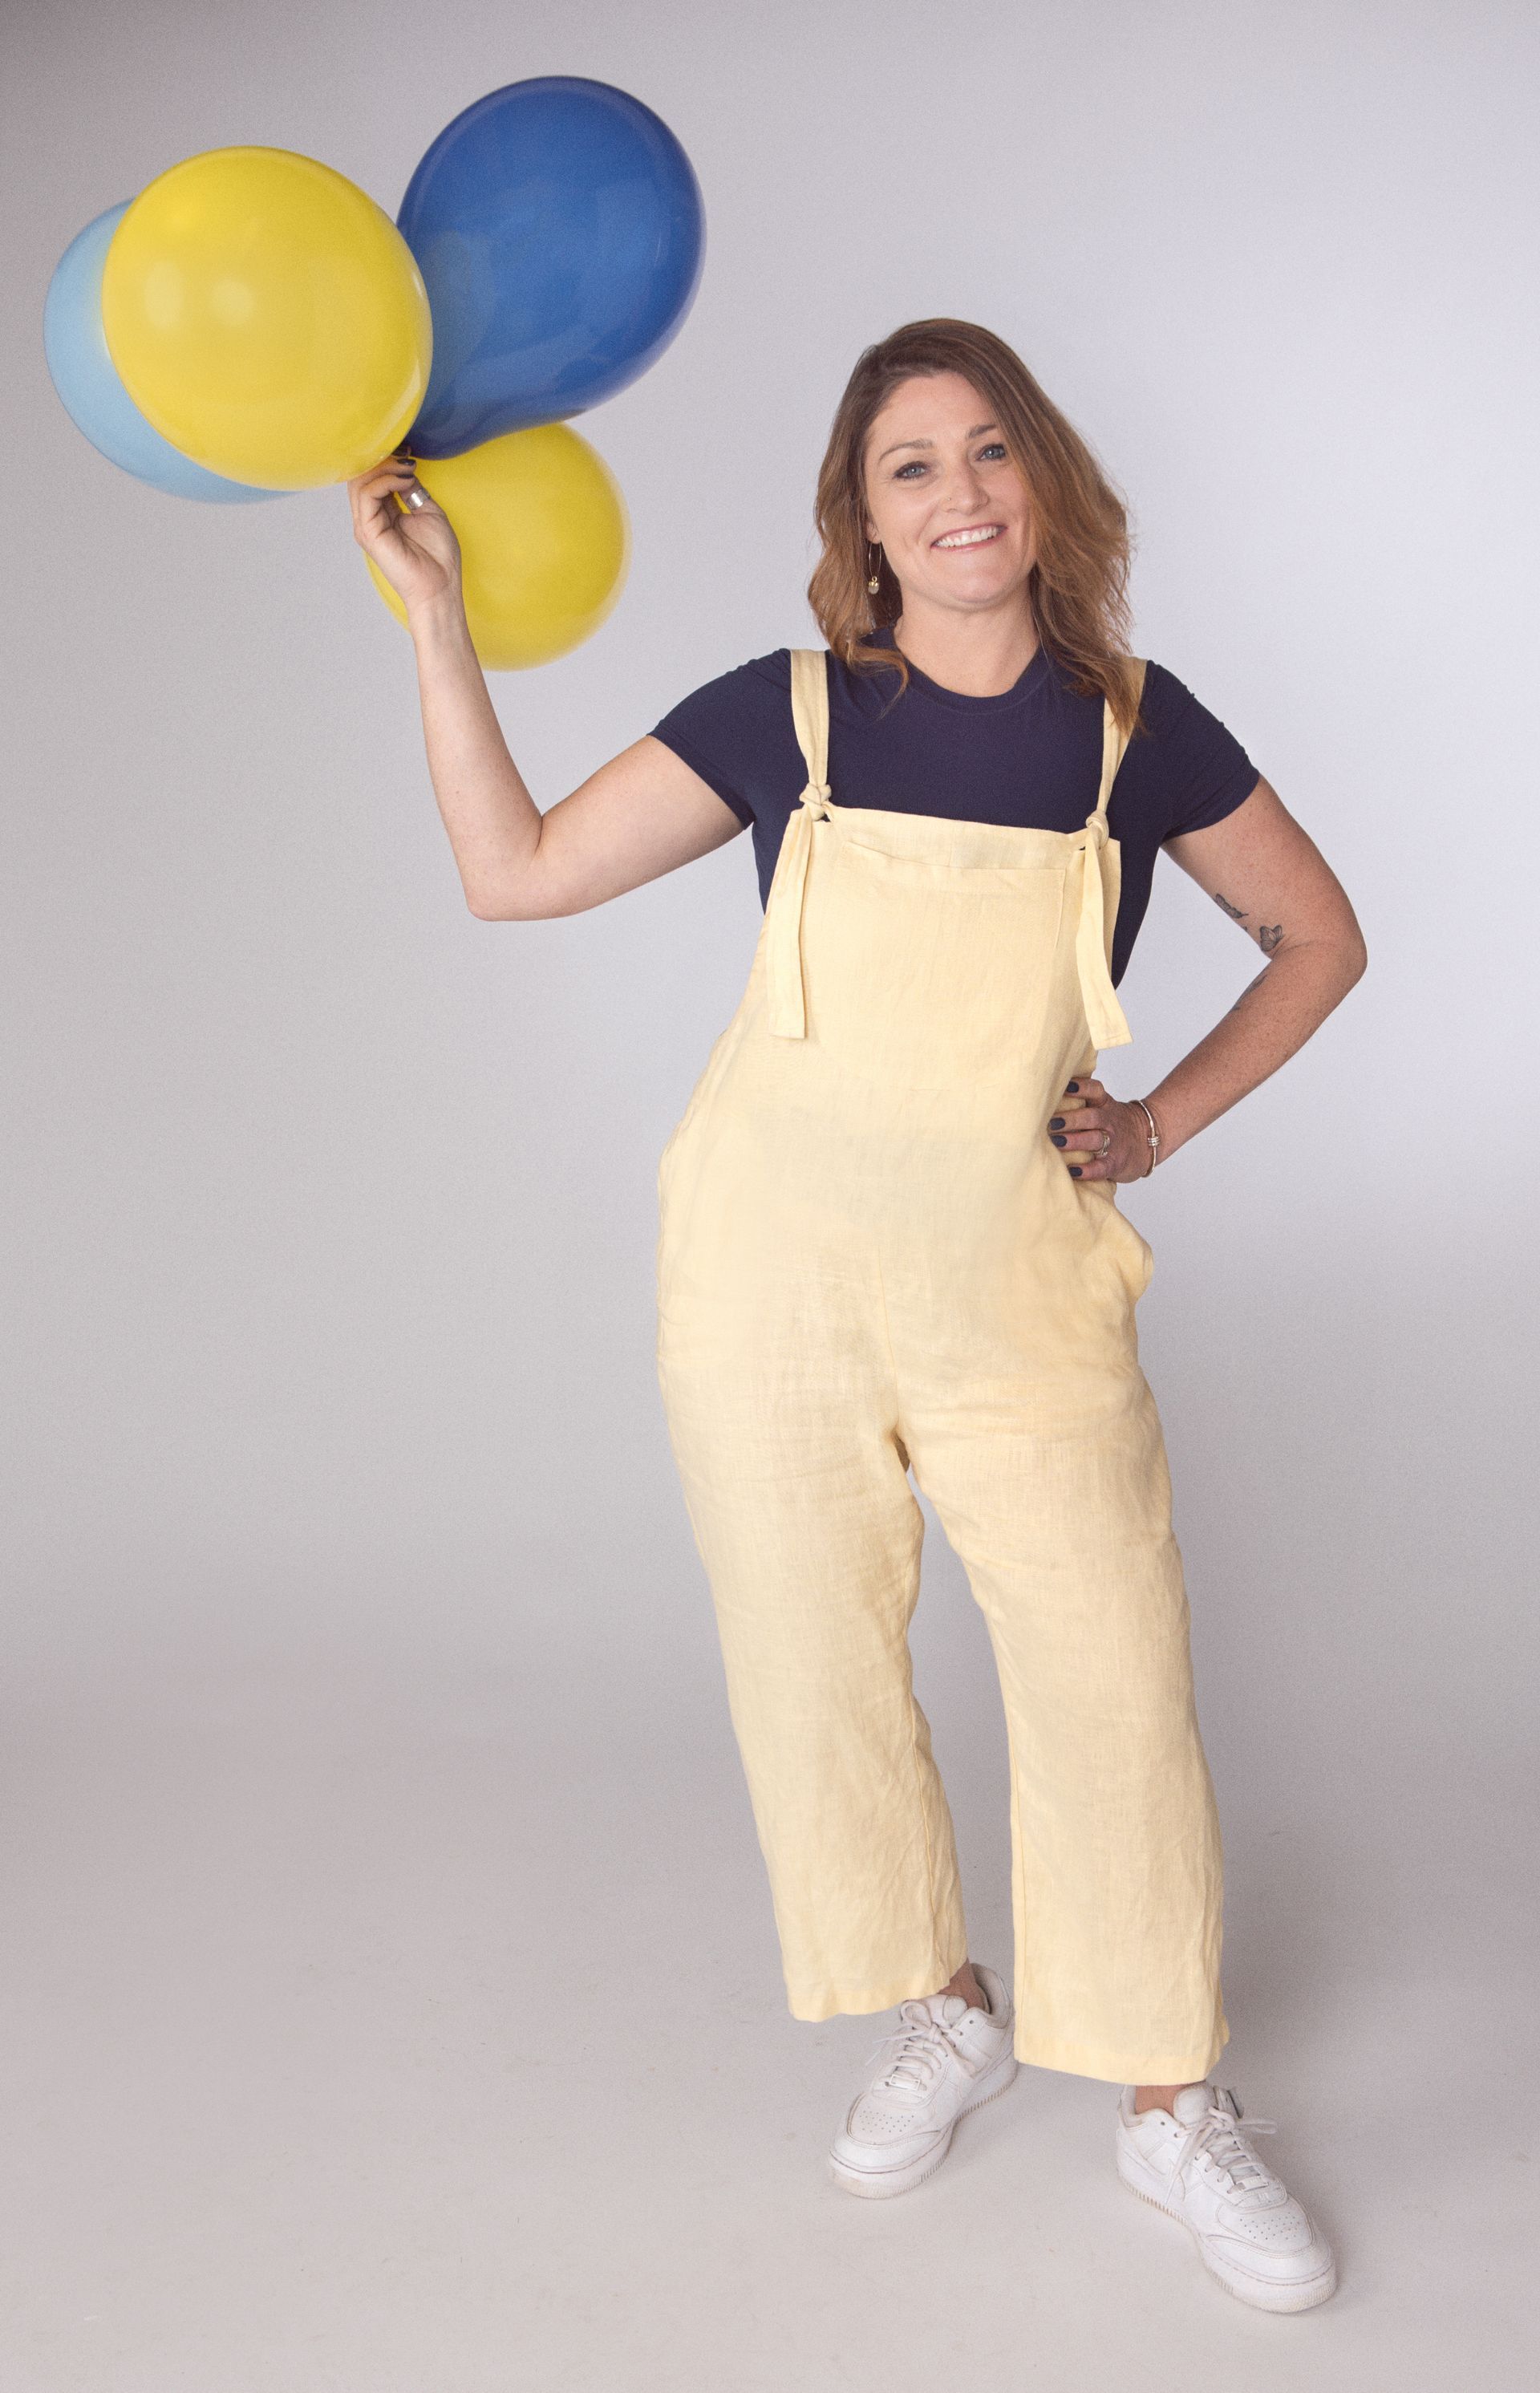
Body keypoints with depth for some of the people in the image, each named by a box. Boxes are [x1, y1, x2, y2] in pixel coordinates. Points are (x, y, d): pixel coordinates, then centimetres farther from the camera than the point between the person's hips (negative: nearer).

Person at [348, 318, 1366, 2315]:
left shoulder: (1134, 727, -2)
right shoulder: (785, 715, -3)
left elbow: (1321, 938, 10)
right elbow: (513, 871, -2)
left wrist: (1163, 1122, 1)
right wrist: (435, 608, -5)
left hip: (1018, 1287, 0)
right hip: (777, 1271, 1)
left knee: (1116, 1681, 0)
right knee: (816, 1676, 10)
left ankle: (1171, 2108, 22)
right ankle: (942, 2015, 36)